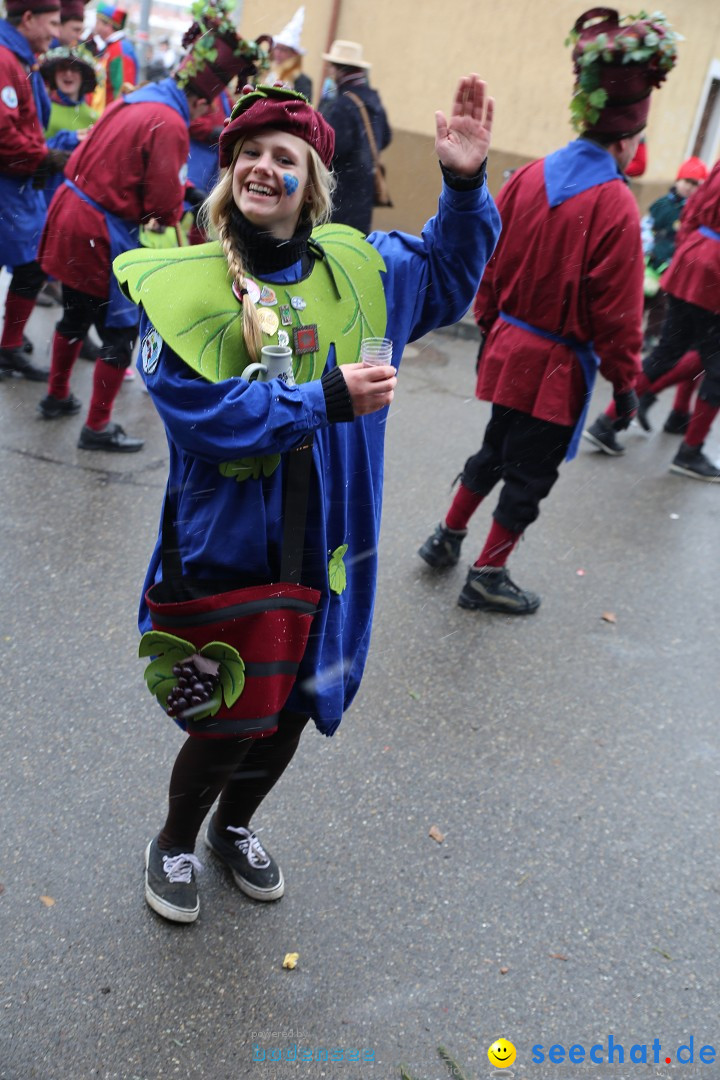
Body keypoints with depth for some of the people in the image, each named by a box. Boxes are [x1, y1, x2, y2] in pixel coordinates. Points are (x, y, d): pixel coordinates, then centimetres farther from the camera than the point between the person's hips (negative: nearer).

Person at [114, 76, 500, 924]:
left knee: (291, 710, 19)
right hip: (225, 545, -4)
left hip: (327, 547, 5)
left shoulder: (358, 267, 0)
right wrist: (327, 400, -25)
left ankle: (234, 826, 50)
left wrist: (464, 183, -1)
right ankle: (174, 845, 39)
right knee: (228, 722, 5)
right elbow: (202, 411, -23)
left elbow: (449, 271, 16)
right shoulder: (185, 284, -13)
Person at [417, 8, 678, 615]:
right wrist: (625, 381, -3)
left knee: (496, 450, 24)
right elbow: (616, 311, -14)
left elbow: (491, 262, 7)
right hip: (560, 365, -6)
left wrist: (489, 327, 19)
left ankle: (447, 538, 34)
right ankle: (487, 577, 18)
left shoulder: (532, 177, 0)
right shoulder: (616, 208, -18)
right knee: (531, 472, 8)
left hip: (509, 346, 6)